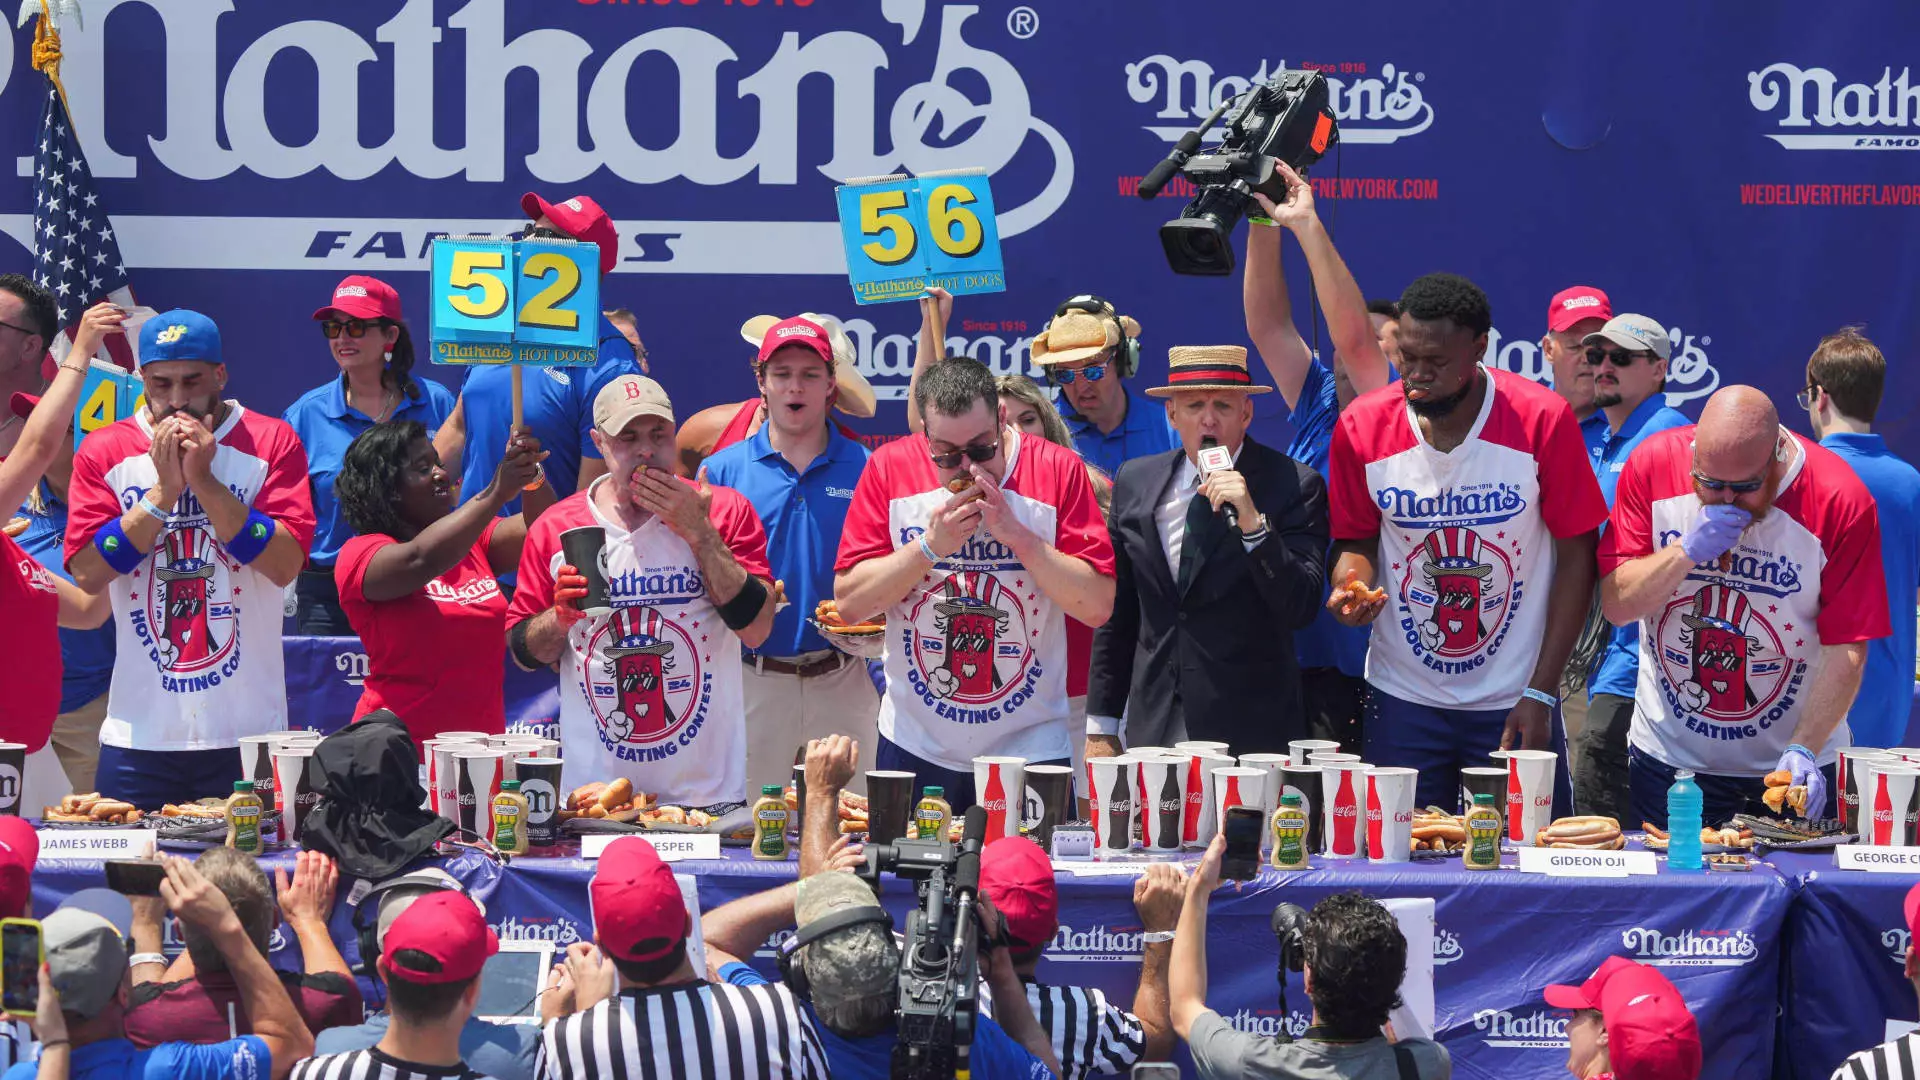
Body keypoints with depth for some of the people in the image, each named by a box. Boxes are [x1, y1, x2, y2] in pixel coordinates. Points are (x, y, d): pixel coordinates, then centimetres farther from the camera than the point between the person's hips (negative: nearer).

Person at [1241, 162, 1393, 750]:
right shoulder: (1318, 407, 13)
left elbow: (1353, 333, -18)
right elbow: (1268, 326, 10)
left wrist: (1308, 226, -18)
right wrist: (1264, 225, 1)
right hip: (1296, 665, 6)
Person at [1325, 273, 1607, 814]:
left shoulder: (1541, 420, -11)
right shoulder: (1362, 427, -5)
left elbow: (1576, 556, -6)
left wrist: (1540, 693, -9)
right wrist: (1350, 585, -16)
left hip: (1515, 703, -2)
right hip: (1402, 698, 2)